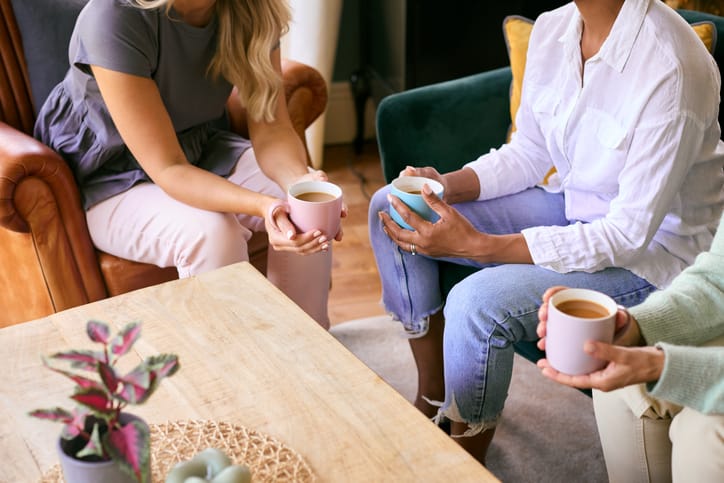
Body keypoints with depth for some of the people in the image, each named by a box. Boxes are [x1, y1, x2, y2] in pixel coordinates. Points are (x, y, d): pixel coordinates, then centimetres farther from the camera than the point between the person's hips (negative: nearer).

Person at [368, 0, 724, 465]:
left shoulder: (671, 68, -28)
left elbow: (630, 233, -27)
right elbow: (529, 151, 6)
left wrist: (478, 245, -32)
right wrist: (447, 185, -13)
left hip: (653, 249, -8)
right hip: (571, 205, 8)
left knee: (476, 303, -31)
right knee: (392, 208, 0)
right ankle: (433, 397, 12)